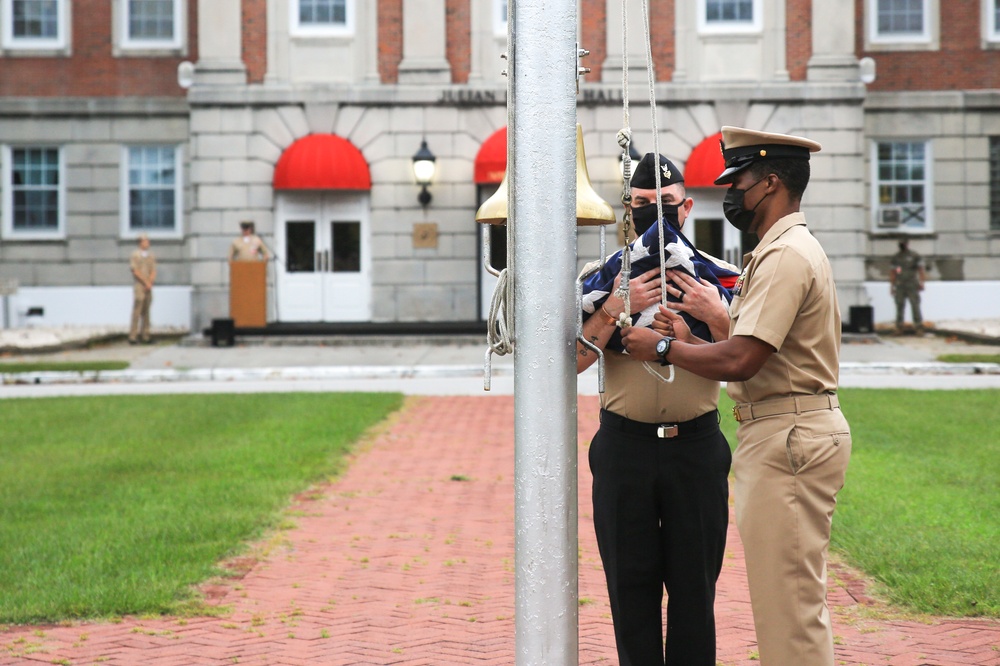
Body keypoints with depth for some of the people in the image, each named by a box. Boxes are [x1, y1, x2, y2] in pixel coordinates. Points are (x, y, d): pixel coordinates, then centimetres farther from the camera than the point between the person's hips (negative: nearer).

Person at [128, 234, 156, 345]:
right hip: (138, 286, -5)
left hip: (148, 288, 5)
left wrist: (149, 284, -10)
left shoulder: (151, 255, 11)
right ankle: (132, 337, -11)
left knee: (146, 312, 4)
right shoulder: (134, 254, -5)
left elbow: (153, 272, 6)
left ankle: (144, 336, 6)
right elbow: (135, 270, -13)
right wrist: (147, 282, -15)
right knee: (137, 311, -11)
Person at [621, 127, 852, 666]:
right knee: (793, 596, 16)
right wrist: (688, 340, 2)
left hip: (789, 438, -11)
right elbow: (753, 353, 15)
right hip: (789, 435, 11)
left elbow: (740, 361, -23)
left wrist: (663, 348, -10)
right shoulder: (783, 250, 19)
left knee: (788, 599, -7)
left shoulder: (786, 255, -16)